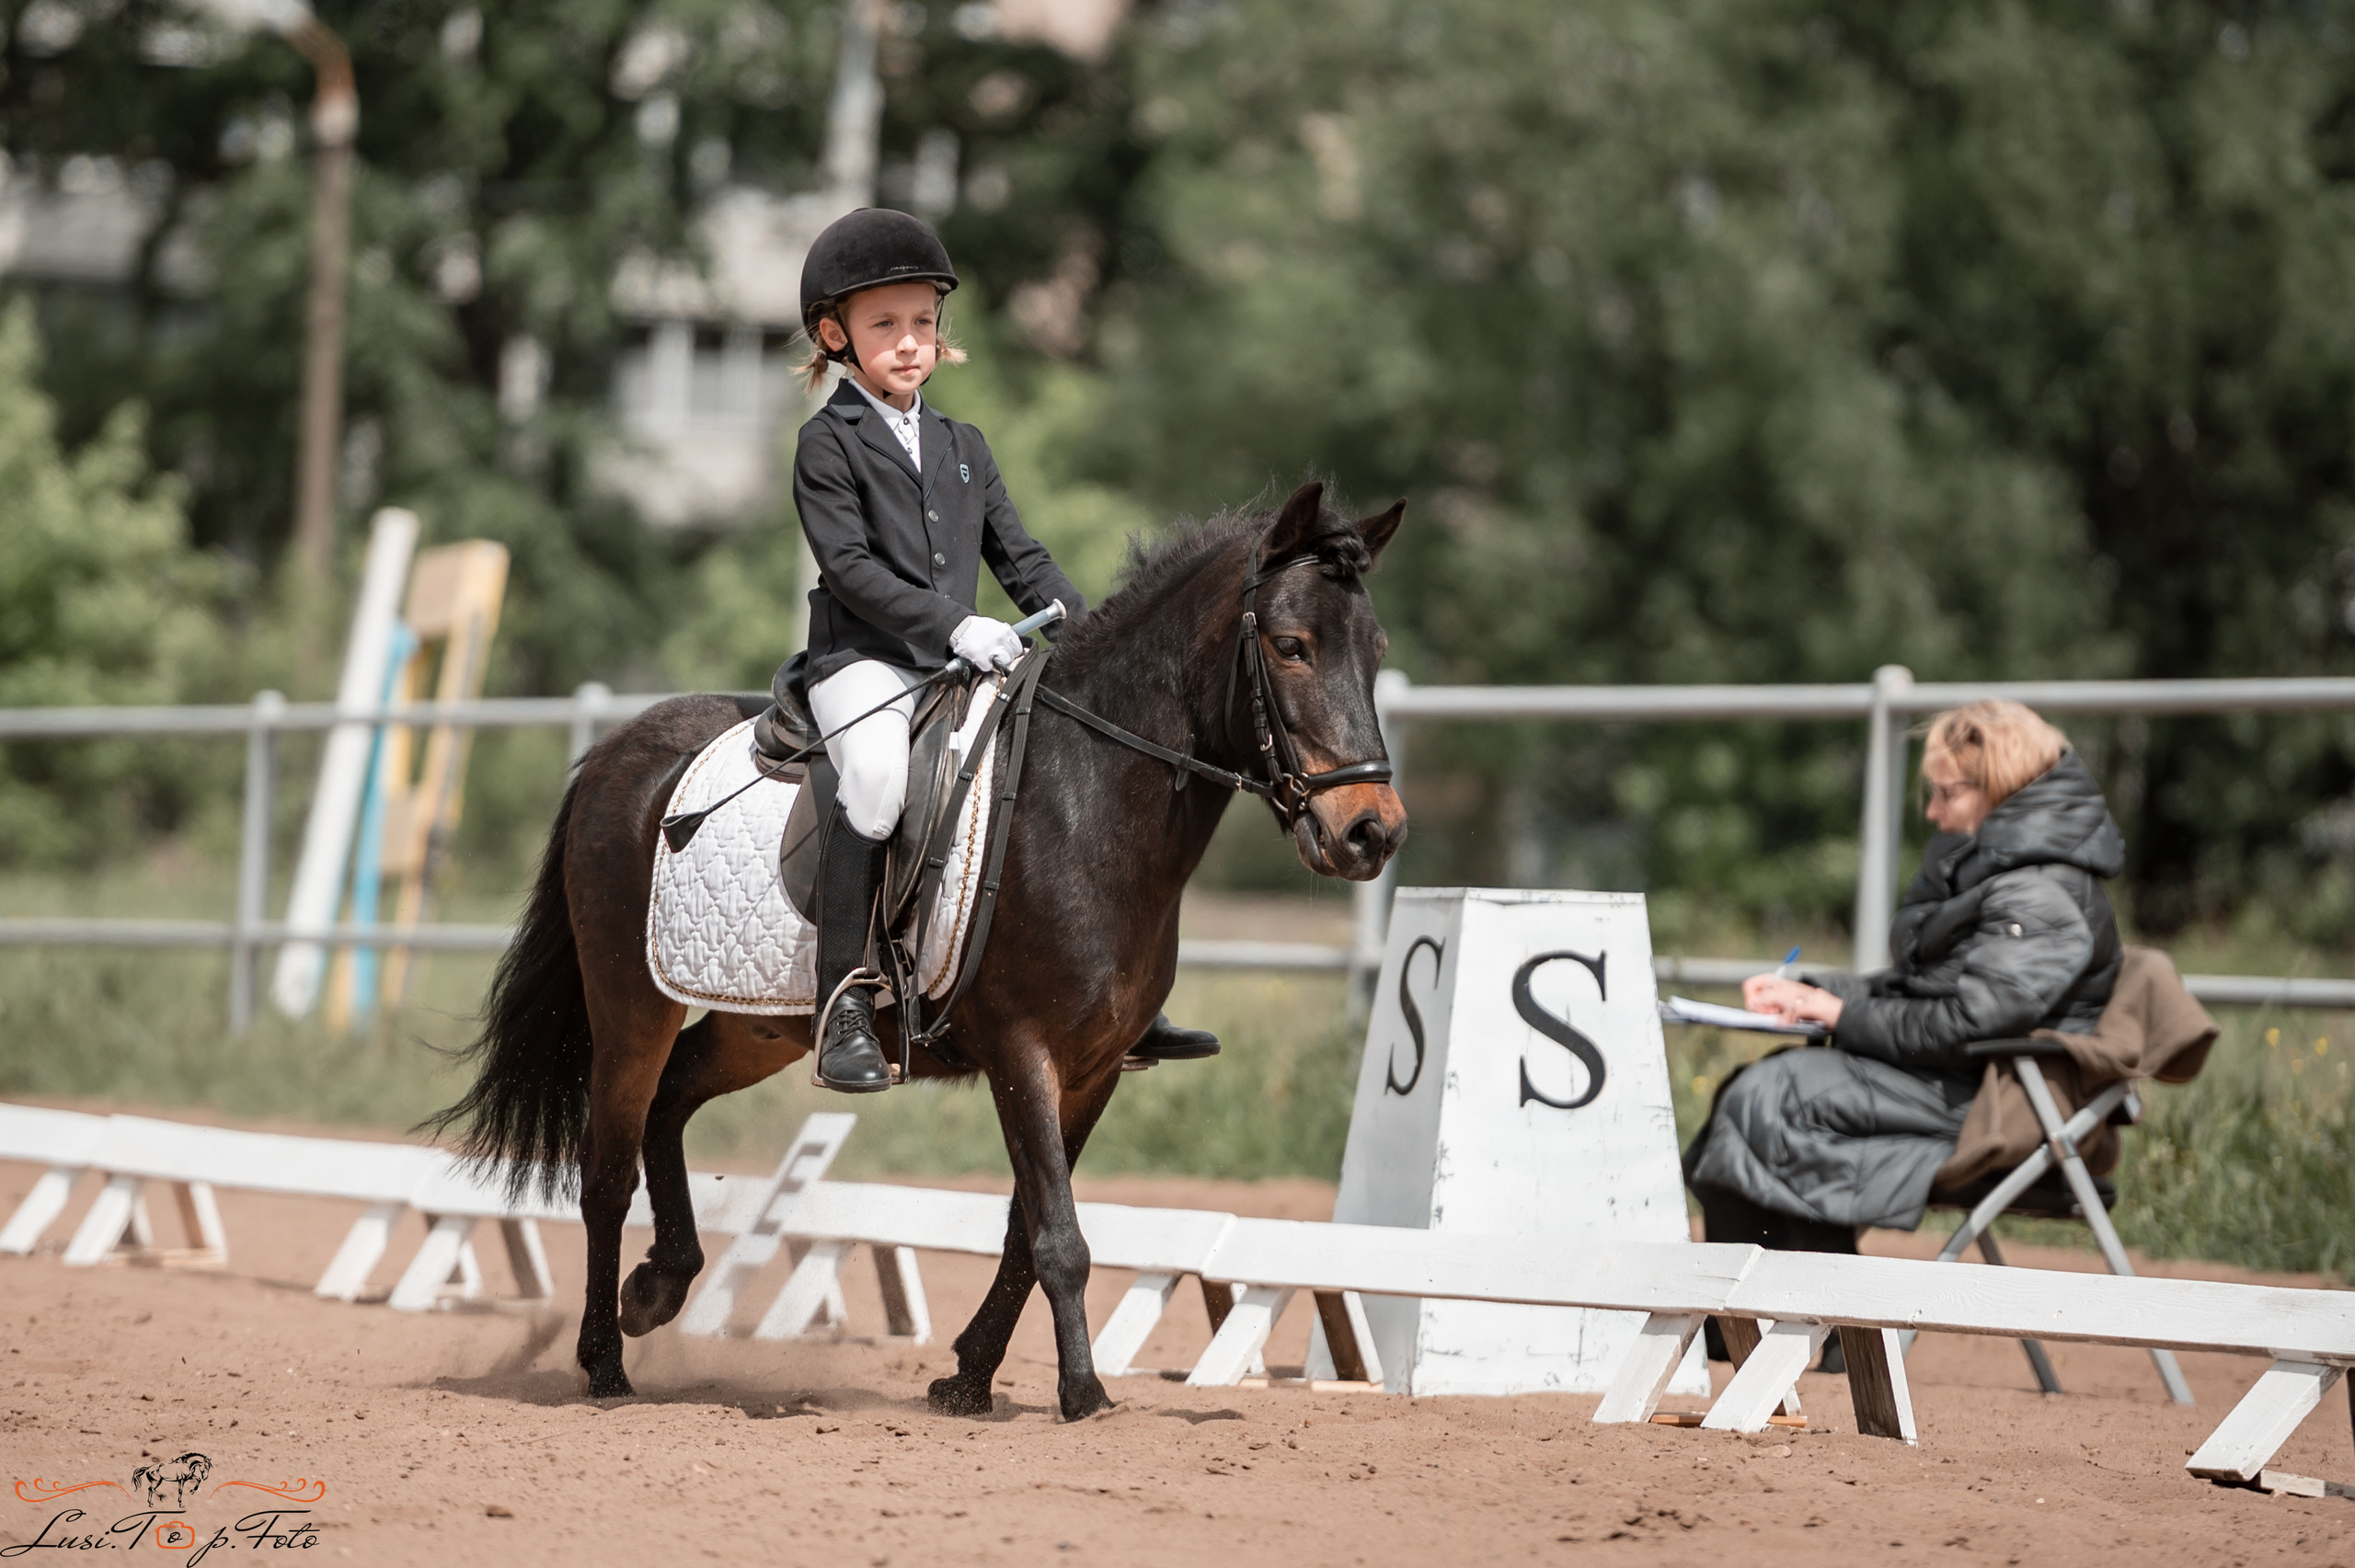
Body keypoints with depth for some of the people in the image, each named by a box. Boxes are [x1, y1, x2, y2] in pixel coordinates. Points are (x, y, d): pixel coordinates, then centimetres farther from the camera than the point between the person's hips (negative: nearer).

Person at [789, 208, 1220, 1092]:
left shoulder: (963, 447, 21)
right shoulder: (829, 445, 0)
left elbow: (1020, 558, 20)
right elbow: (850, 565, -11)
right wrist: (953, 625, -21)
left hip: (963, 667, 6)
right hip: (863, 661, -6)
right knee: (877, 780, -35)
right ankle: (844, 1002, -31)